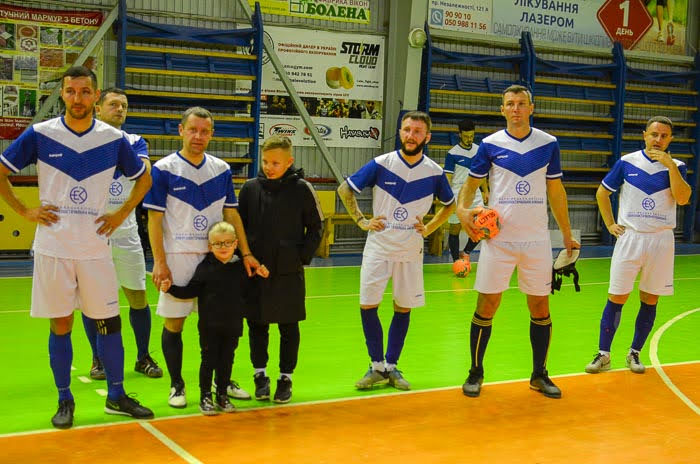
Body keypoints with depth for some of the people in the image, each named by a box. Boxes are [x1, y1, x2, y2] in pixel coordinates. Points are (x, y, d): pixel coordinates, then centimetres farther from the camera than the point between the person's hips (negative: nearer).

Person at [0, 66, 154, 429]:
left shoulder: (114, 139, 2)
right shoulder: (40, 134, -2)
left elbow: (143, 179, 15)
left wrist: (121, 214, 5)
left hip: (95, 247, 1)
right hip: (53, 248, -1)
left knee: (109, 322, 4)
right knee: (60, 324, 5)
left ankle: (116, 395, 18)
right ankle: (65, 401, 18)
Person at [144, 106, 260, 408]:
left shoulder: (221, 169, 8)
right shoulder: (164, 169, -4)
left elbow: (231, 214, 10)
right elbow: (154, 219, -6)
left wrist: (246, 253, 3)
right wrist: (159, 262, -13)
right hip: (178, 257, -3)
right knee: (174, 323, 3)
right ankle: (176, 386, 18)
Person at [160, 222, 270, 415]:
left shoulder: (240, 267, 3)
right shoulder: (205, 267, -5)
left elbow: (246, 291, 17)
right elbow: (190, 291, -2)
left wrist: (258, 277, 7)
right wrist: (171, 289, -13)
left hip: (232, 325, 3)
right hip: (209, 325, -2)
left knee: (226, 360, 11)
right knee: (208, 360, 4)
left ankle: (222, 395, 24)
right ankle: (205, 397, 14)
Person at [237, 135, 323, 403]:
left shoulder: (301, 189, -5)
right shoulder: (251, 188, 1)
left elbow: (315, 226, 3)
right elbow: (239, 225, 9)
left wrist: (303, 257, -5)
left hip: (289, 271, -2)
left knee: (289, 327, 8)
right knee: (257, 325, 9)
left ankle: (285, 378, 20)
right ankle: (260, 374, 23)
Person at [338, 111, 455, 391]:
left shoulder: (434, 173, -3)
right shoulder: (381, 164, -7)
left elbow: (450, 205, 15)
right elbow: (345, 189, 3)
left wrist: (429, 228, 3)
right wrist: (361, 221, -2)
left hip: (411, 250, 1)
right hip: (378, 247, -1)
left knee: (403, 309, 6)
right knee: (367, 306, -3)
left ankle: (391, 367, 20)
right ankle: (377, 367, 12)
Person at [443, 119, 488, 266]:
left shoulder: (478, 150, 8)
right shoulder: (453, 153, -8)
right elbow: (447, 178, -9)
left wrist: (486, 191, 16)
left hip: (475, 195, 5)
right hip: (458, 197, -5)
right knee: (455, 229, 1)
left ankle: (465, 253, 19)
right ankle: (456, 261, 12)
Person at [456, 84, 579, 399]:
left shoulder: (548, 144, 5)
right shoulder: (490, 145, 0)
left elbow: (556, 190, 11)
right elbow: (471, 183, 6)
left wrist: (566, 233, 12)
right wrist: (463, 209, -14)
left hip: (537, 241, 2)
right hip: (497, 240, -1)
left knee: (540, 307, 6)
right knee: (487, 306, 0)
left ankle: (539, 375, 21)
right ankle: (476, 372, 15)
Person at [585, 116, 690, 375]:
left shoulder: (675, 167, 4)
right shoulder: (627, 162, 2)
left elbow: (682, 198, -13)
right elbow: (602, 193, 11)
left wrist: (670, 165, -19)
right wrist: (610, 225, 4)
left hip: (661, 240, 1)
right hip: (629, 237, -1)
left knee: (650, 300, 6)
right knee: (617, 298, -2)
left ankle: (634, 353, 20)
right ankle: (603, 354, 5)